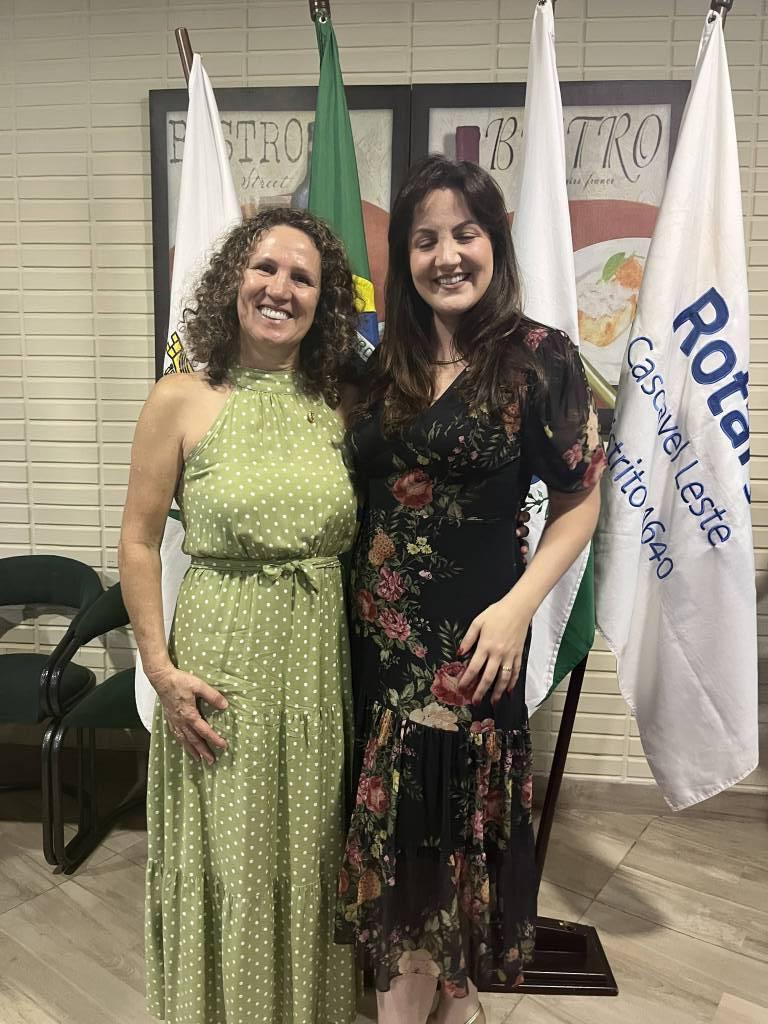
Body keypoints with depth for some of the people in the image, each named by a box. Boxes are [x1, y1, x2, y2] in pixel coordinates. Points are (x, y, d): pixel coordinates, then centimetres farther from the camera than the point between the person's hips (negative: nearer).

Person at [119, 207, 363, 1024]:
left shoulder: (338, 406, 3)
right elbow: (138, 542, -4)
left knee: (308, 861, 19)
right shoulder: (181, 400, -6)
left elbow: (360, 542, 9)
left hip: (322, 662, 3)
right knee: (226, 865, 12)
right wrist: (161, 668, -9)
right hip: (222, 661, -3)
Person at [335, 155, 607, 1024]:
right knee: (394, 819, 15)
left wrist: (517, 608, -14)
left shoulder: (540, 357, -6)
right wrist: (349, 601, 2)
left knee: (456, 814, 9)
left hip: (470, 636, -5)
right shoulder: (387, 363, 8)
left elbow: (580, 499, -4)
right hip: (378, 630, 5)